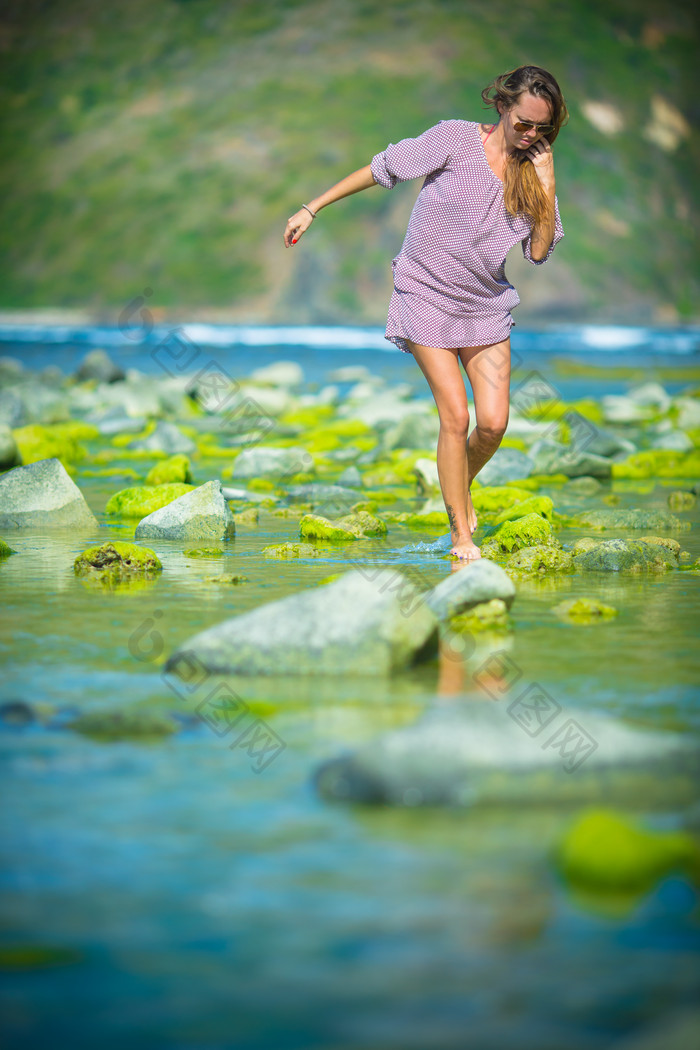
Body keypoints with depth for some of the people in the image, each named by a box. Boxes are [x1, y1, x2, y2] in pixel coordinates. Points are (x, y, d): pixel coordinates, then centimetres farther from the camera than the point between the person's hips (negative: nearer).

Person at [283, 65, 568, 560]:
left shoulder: (535, 169, 0)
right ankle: (460, 532, 2)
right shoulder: (456, 139, -12)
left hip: (486, 304, 4)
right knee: (456, 415, -11)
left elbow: (539, 251, -3)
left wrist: (545, 186, -15)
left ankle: (460, 489, 26)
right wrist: (312, 209, -4)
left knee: (494, 423, -6)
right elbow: (383, 168, -5)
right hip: (427, 295, -4)